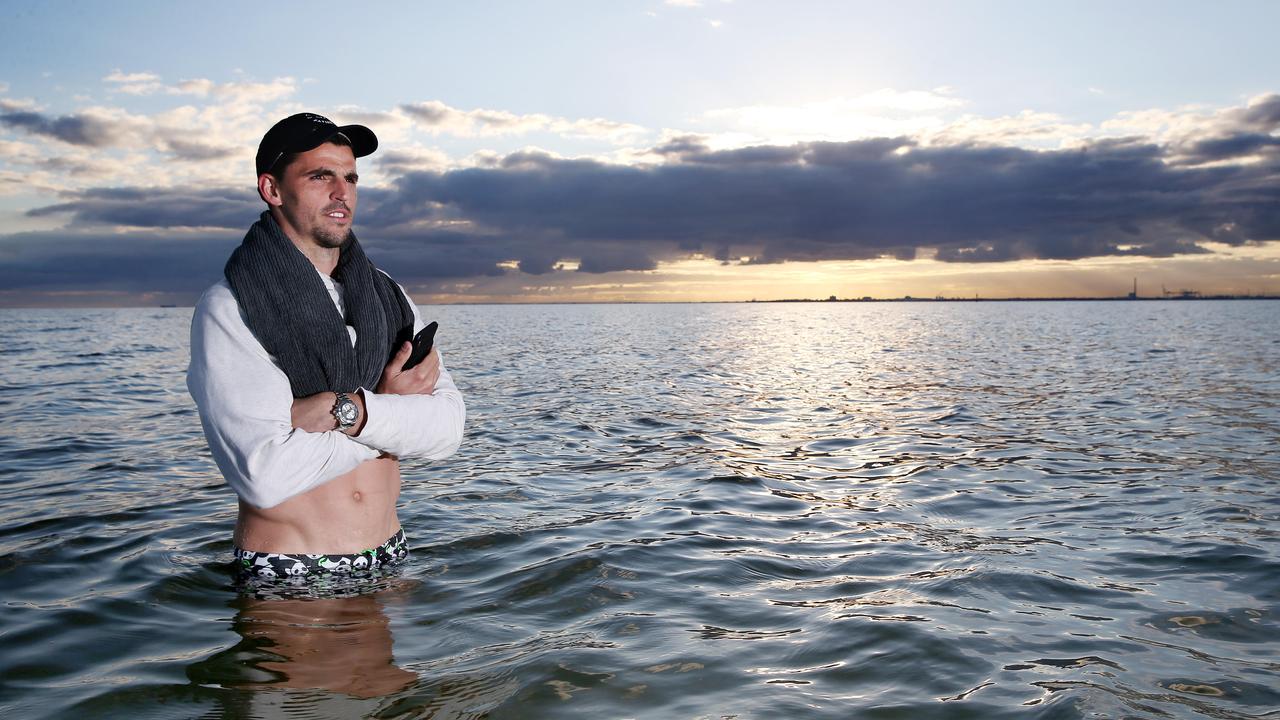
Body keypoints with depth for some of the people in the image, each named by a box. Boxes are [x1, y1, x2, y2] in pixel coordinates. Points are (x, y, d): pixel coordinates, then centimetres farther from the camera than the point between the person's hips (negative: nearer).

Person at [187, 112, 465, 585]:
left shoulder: (388, 297, 5)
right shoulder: (227, 310, -10)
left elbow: (447, 429, -6)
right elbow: (265, 475, -22)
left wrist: (350, 411, -22)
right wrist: (393, 410, -12)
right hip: (284, 578, -4)